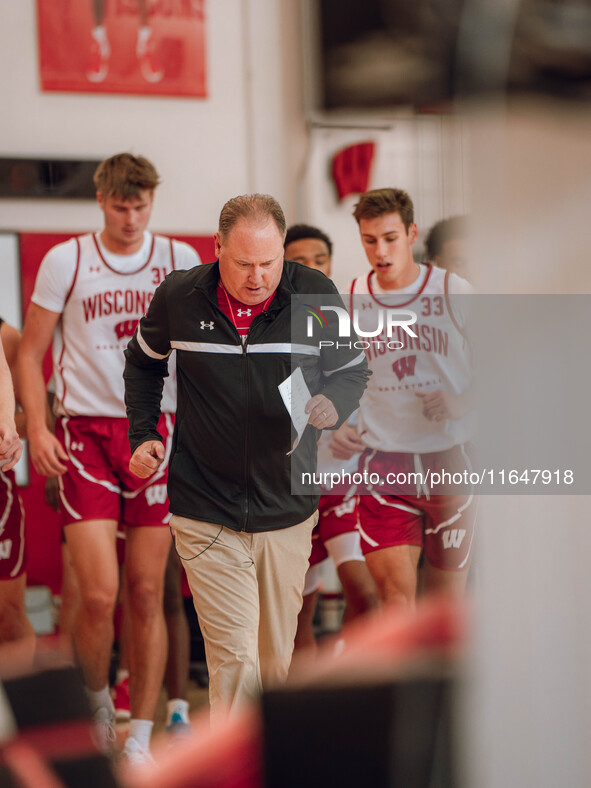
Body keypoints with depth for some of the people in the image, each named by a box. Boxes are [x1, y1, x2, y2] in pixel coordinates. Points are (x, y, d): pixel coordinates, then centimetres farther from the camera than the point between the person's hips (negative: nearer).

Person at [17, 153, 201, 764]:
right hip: (85, 432, -2)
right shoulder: (66, 261, 1)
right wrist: (37, 425, -7)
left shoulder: (179, 260, 6)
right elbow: (30, 351, 5)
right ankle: (93, 706, 16)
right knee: (99, 594, -11)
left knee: (147, 594, 3)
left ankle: (139, 736, 12)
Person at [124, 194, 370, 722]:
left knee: (277, 662, 13)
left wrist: (333, 405, -15)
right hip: (206, 515, -2)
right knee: (235, 659, -12)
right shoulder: (179, 298, -5)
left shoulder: (317, 297, -6)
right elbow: (144, 362, 15)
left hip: (288, 514, 2)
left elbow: (354, 372, 7)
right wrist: (144, 433, 5)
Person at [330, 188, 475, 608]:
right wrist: (335, 422, -3)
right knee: (395, 590, -13)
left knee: (447, 599, 6)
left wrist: (460, 404, -16)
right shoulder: (350, 298, 4)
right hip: (382, 457, 1)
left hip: (449, 456, 0)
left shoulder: (454, 291, -2)